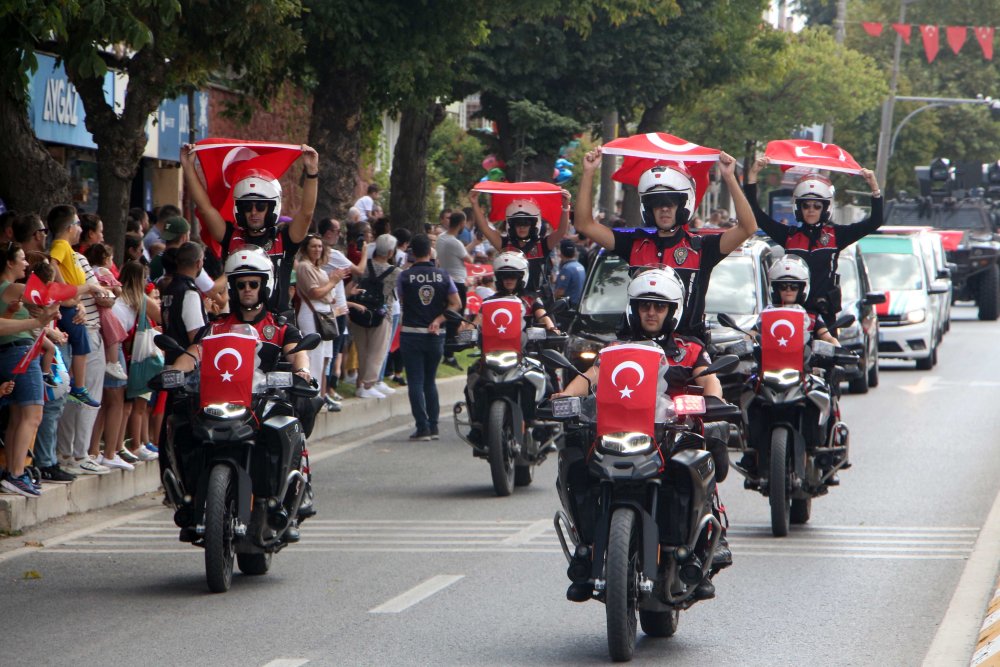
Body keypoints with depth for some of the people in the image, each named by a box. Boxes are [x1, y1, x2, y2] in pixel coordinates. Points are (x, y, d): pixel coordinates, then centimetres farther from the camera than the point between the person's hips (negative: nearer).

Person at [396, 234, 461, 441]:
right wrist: (438, 320, -5)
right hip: (435, 335, 3)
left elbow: (401, 303, 6)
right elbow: (456, 304, -4)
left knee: (416, 382, 0)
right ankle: (433, 426, 15)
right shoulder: (443, 275, -1)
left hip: (411, 333, -3)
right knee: (430, 381, 16)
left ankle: (422, 427, -6)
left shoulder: (405, 276, -7)